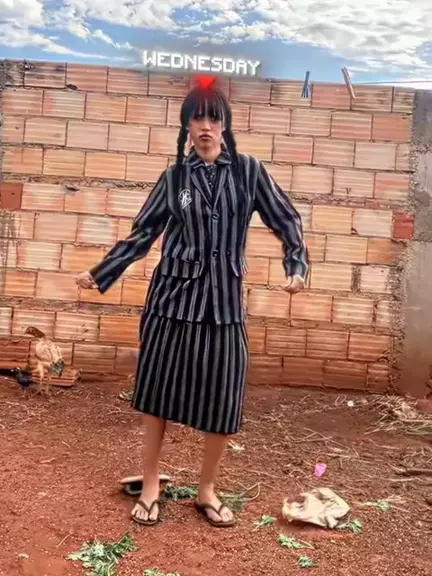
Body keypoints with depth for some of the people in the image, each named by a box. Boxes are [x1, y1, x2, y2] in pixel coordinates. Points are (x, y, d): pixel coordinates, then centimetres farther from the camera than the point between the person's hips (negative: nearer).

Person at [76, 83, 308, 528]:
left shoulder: (248, 171, 3)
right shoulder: (174, 177, 5)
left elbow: (285, 220, 3)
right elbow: (141, 234, 7)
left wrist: (297, 266, -13)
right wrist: (99, 275, 4)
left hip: (223, 299, 0)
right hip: (173, 294, 1)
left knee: (221, 399, 4)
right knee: (158, 389, 6)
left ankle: (207, 492, 25)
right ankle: (150, 486, 25)